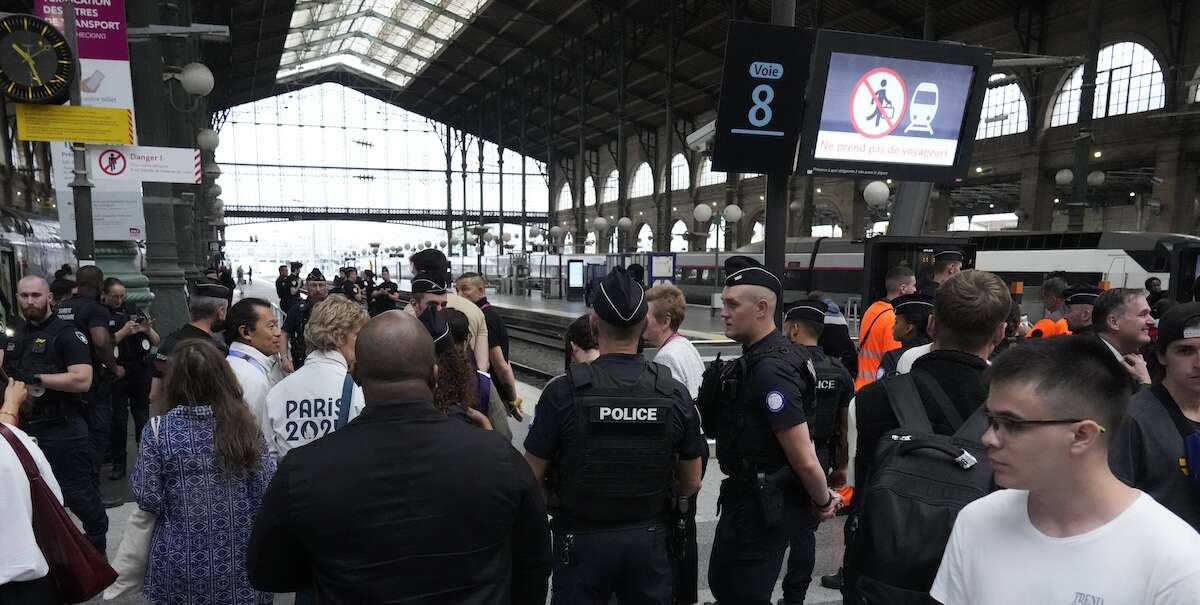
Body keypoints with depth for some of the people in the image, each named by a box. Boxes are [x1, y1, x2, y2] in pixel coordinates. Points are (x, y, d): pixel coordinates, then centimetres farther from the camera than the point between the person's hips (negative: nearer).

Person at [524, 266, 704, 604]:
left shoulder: (563, 392, -17)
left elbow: (532, 478, -10)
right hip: (648, 538, 2)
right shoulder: (675, 393, -9)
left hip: (581, 541, -2)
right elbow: (692, 484, 0)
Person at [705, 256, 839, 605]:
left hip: (761, 506, -10)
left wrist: (823, 501, -8)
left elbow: (805, 458, -25)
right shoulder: (761, 356, 7)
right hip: (755, 497, 10)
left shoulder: (769, 369, -26)